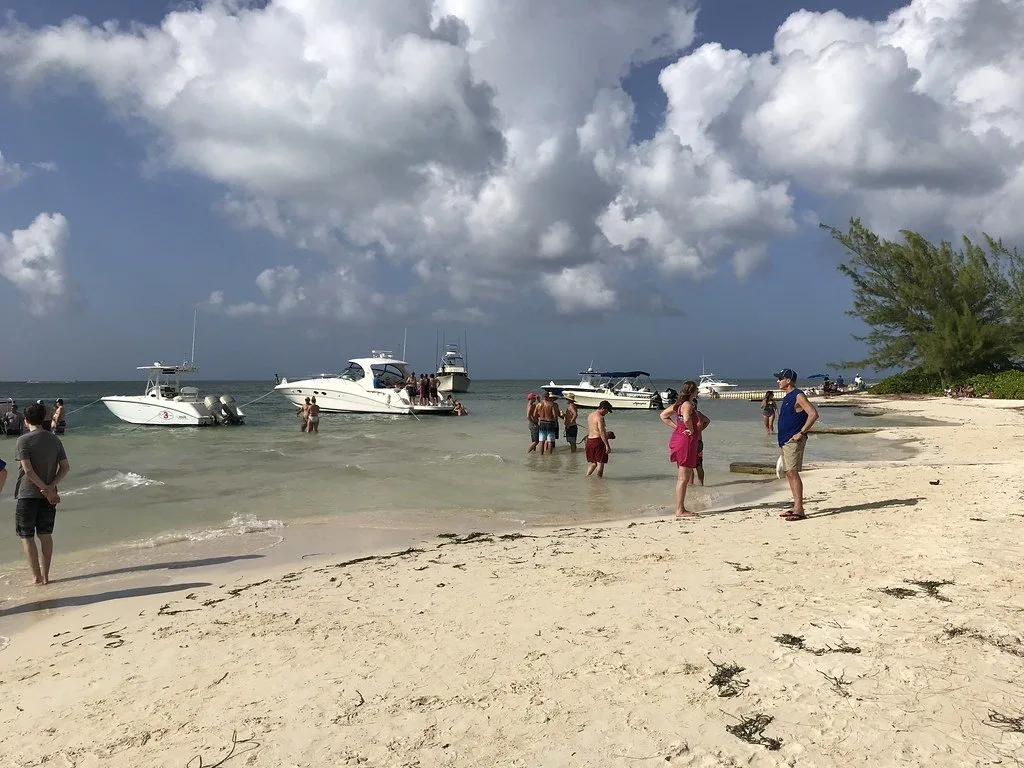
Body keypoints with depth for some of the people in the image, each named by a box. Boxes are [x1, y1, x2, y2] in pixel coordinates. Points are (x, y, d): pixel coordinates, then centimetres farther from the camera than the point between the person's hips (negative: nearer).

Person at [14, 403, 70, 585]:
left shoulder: (23, 441, -10)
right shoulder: (55, 439, 5)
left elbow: (28, 470, -17)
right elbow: (65, 467, 0)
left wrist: (47, 490, -13)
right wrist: (51, 487, -7)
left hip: (28, 494, -5)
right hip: (47, 495, 5)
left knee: (26, 536, 5)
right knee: (45, 534, 13)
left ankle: (37, 577, 4)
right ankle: (45, 575, 15)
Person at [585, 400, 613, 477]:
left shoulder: (590, 415, 14)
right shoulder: (600, 417, -14)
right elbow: (602, 432, -20)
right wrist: (607, 445, -20)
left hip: (589, 440, 9)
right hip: (598, 440, -9)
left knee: (592, 462, 17)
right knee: (600, 462, -1)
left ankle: (587, 476, 11)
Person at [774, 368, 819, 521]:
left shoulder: (798, 396, -11)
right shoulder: (787, 397, 18)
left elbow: (813, 414, -20)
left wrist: (801, 433, -20)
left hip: (794, 441, -10)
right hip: (784, 440, 10)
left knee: (793, 473, -13)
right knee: (789, 474, 10)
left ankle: (799, 510, -13)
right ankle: (796, 507, 15)